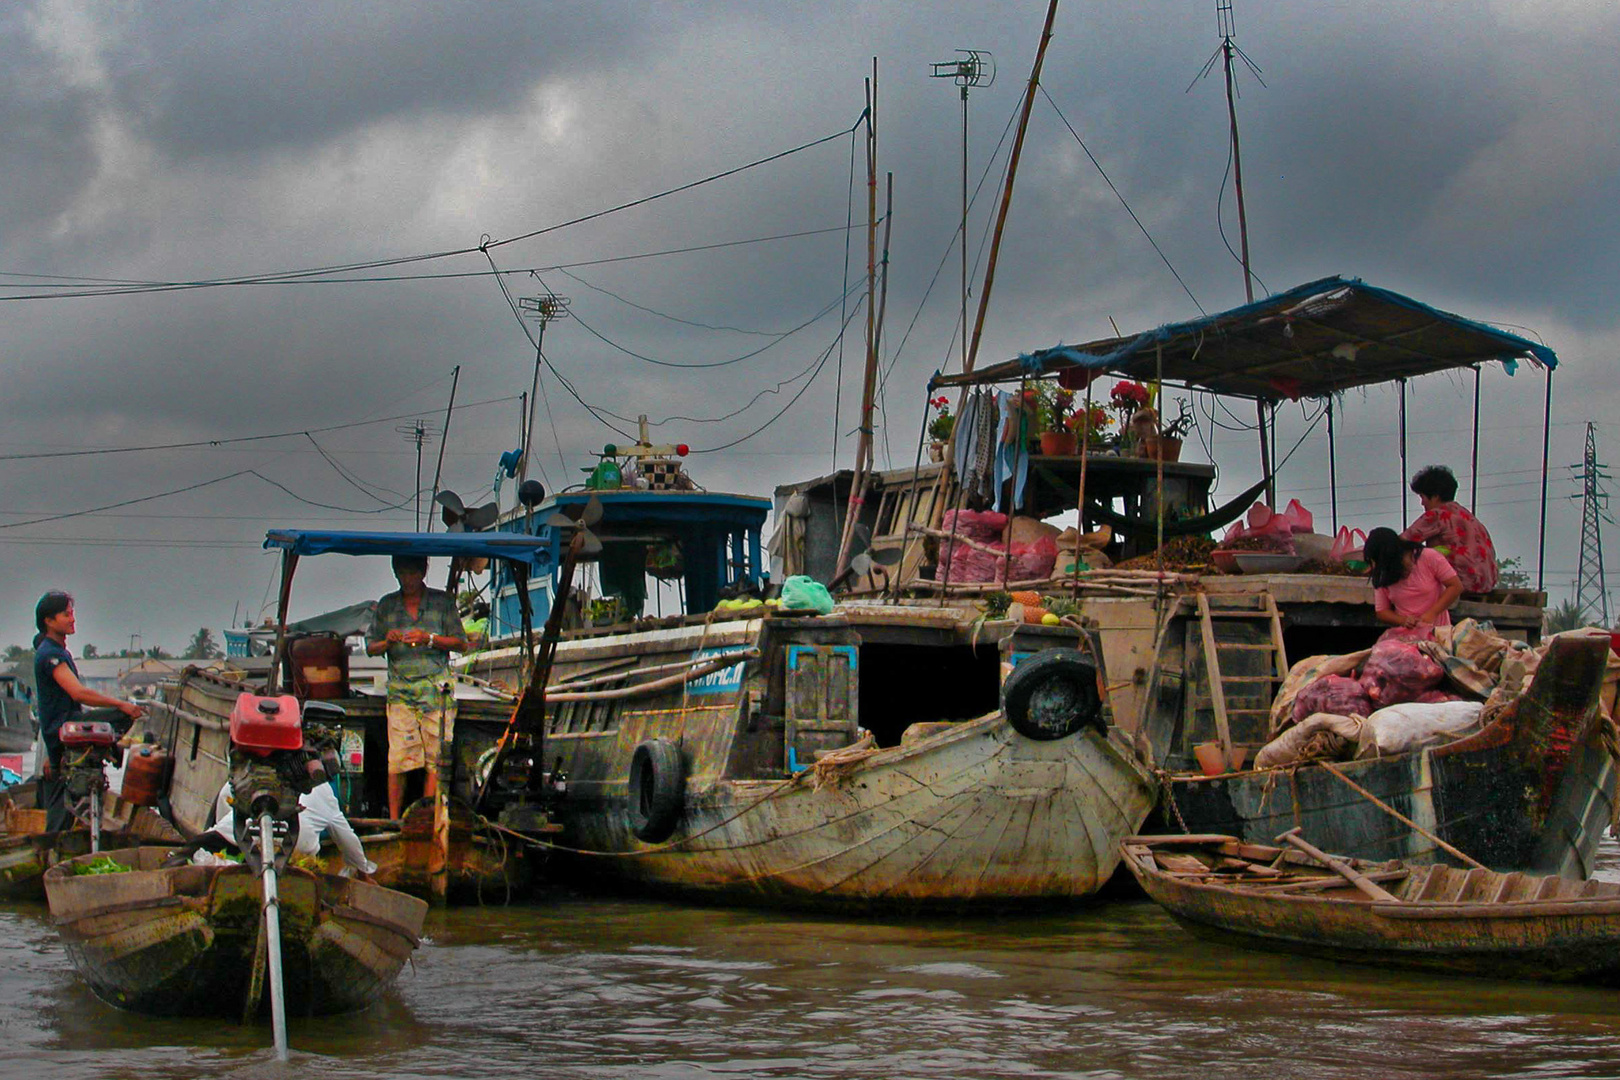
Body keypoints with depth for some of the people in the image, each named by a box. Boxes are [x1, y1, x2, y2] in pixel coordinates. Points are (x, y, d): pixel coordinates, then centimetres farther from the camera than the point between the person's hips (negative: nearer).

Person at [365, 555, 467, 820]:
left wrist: (429, 639, -10)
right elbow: (370, 647, 17)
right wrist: (387, 643, -5)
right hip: (400, 690, 1)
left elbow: (460, 644, 5)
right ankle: (393, 821, -2)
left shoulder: (442, 602, 9)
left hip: (436, 689, -1)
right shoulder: (387, 605, 15)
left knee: (436, 758, -5)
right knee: (397, 760, -7)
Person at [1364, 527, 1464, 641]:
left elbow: (1456, 586, -4)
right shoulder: (1381, 576, 5)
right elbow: (1381, 611, 9)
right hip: (1402, 634, 4)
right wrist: (1403, 620, -12)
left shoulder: (1429, 557, -5)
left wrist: (1432, 614, -13)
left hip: (1435, 631, -4)